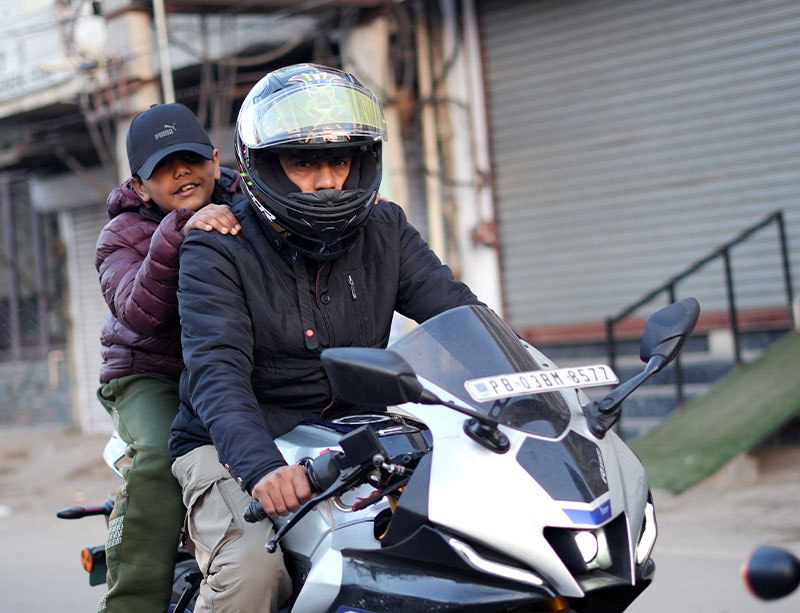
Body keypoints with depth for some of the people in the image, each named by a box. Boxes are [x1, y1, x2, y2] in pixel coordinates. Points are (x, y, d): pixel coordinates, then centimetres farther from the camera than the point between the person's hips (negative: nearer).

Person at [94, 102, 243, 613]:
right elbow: (138, 314, -21)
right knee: (161, 457, -32)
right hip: (152, 375, -2)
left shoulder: (246, 211, 5)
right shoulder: (123, 236, 0)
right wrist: (179, 231, -35)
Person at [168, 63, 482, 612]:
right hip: (235, 450, -4)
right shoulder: (217, 252, -8)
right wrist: (261, 466, -40)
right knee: (255, 565, -31)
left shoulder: (384, 231, 6)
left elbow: (457, 310, -4)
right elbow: (216, 371, -21)